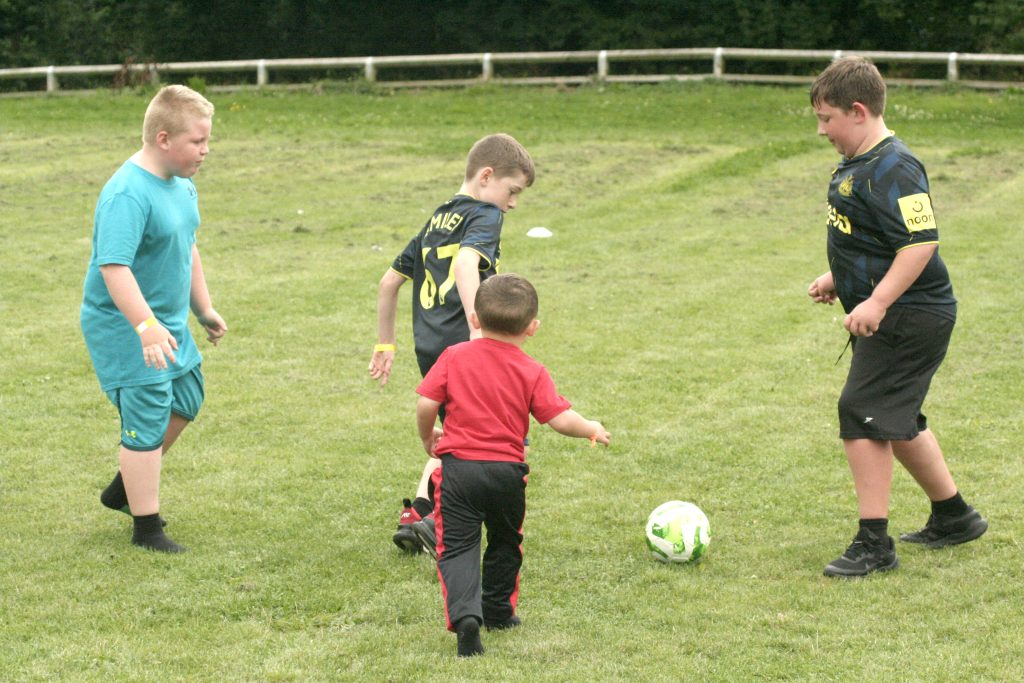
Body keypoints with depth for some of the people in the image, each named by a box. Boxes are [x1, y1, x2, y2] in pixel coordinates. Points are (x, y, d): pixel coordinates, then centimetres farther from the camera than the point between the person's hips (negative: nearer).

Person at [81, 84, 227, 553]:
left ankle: (122, 489, 37)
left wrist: (204, 309, 26)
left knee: (184, 401, 21)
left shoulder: (182, 186, 5)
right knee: (147, 421, -5)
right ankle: (146, 528, 7)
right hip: (125, 328, -10)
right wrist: (146, 327, -42)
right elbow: (113, 268, -34)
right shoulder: (127, 194, -26)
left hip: (169, 323, 10)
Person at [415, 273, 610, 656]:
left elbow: (426, 404, -5)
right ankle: (497, 611, 36)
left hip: (458, 466, -1)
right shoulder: (531, 372, -1)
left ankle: (465, 615, -23)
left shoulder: (454, 357, -1)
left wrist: (427, 438, 15)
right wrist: (592, 430, 12)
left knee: (457, 546, -1)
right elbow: (561, 419, -8)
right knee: (505, 543, 24)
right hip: (507, 470, 1)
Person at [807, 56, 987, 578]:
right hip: (891, 319, 11)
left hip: (909, 317, -11)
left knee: (861, 415, -13)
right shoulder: (855, 164, 11)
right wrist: (836, 278, 18)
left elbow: (921, 242, -28)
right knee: (897, 422, 21)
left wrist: (878, 301, -31)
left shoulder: (893, 169, -21)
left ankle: (874, 544, -8)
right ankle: (953, 517, 36)